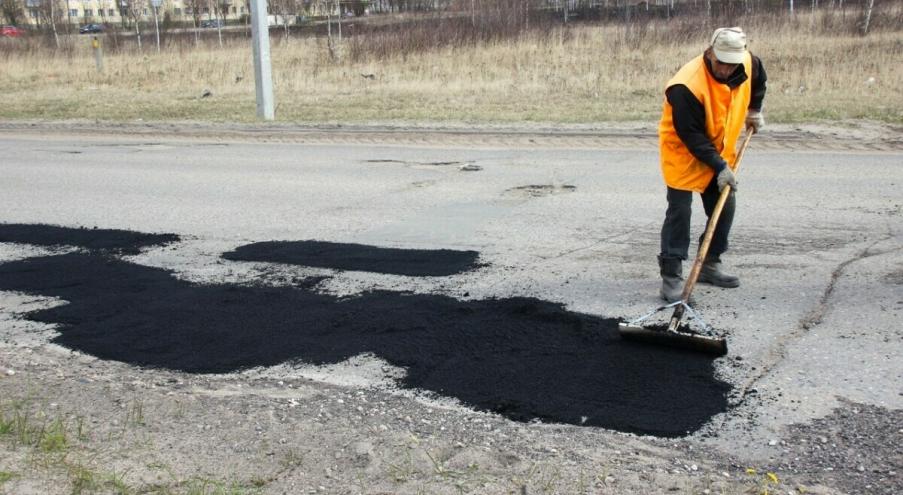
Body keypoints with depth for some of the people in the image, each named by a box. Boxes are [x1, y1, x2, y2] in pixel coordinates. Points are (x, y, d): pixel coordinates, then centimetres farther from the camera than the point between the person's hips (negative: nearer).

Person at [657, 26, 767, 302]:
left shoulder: (749, 64, -11)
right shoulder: (687, 86, -32)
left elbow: (758, 80, 17)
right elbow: (692, 136, -28)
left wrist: (754, 110, 11)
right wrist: (720, 166, -28)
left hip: (719, 151, 7)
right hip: (683, 151, -7)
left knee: (725, 208, 10)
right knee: (680, 210, -13)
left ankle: (710, 264, 25)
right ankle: (671, 276, -11)